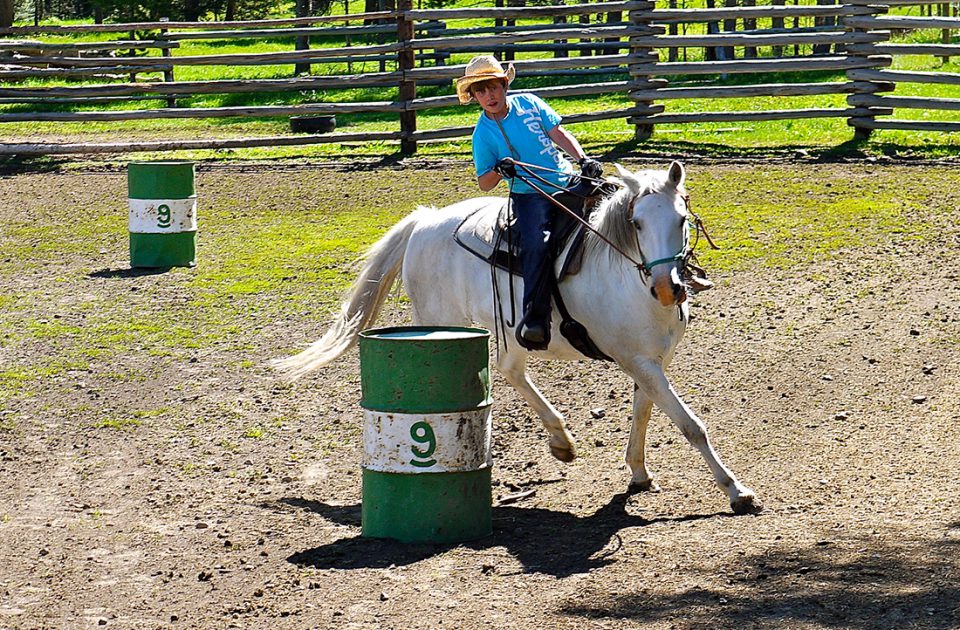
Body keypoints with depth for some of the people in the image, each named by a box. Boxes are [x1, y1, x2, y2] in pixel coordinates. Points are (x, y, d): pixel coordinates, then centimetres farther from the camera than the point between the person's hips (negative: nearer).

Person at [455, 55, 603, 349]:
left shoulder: (527, 103, 7)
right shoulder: (483, 134, 1)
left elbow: (559, 134, 6)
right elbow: (483, 184, 3)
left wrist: (583, 159, -8)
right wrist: (498, 171, -18)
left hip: (567, 181, 4)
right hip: (529, 196, -4)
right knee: (537, 244, -32)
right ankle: (535, 319, -36)